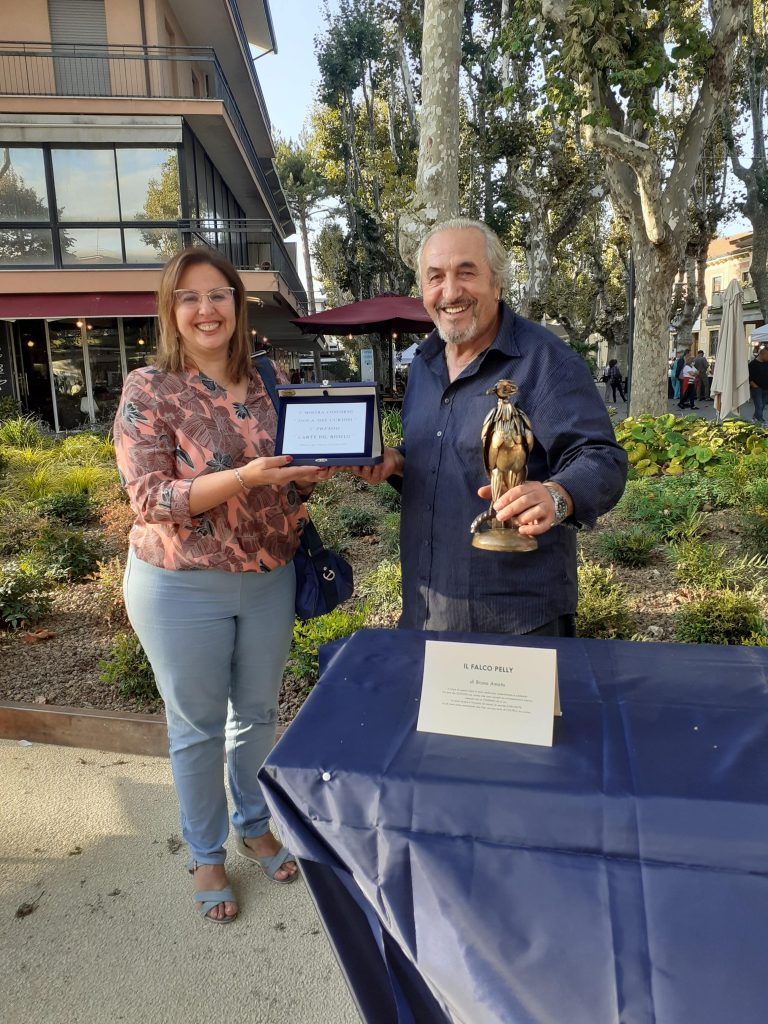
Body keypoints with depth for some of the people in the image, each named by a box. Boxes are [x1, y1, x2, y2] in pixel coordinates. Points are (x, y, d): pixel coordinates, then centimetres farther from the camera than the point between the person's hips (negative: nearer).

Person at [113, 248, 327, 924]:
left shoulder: (270, 382, 3)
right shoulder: (148, 390, -10)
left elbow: (295, 481, 10)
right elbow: (151, 499, -16)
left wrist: (322, 462, -13)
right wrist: (242, 478, -29)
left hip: (270, 578, 4)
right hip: (183, 587, -4)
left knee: (258, 713, 19)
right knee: (198, 728, 12)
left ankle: (254, 826, 44)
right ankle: (205, 855, 36)